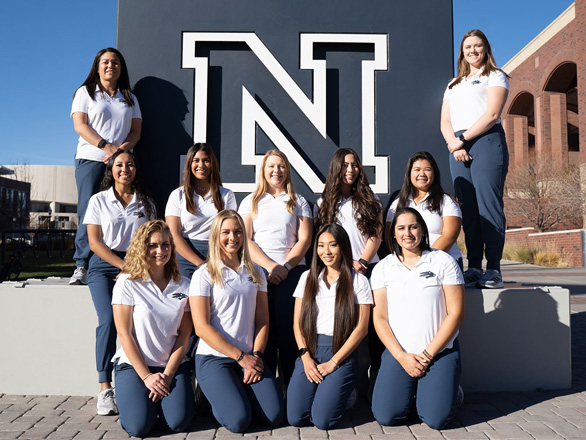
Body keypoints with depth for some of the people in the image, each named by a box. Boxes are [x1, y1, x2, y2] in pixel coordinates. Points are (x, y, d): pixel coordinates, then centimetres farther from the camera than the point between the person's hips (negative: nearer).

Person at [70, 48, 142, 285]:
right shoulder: (85, 93, 13)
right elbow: (80, 125, 0)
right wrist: (105, 145, -15)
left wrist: (123, 148, -8)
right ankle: (82, 266, -9)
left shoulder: (129, 98, 22)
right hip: (91, 159, -2)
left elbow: (136, 130, 12)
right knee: (88, 211, -10)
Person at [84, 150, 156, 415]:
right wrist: (124, 266, -9)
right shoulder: (99, 200, 9)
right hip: (104, 266, -1)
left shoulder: (145, 203, 14)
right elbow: (94, 242, 1)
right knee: (109, 320, -21)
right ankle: (105, 388, -15)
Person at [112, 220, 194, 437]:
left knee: (179, 421, -17)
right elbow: (124, 333, -7)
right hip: (133, 364, -2)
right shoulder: (127, 283, -5)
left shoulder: (183, 285, 3)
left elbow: (184, 333, 2)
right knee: (138, 426, -21)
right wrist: (147, 376, -11)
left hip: (172, 365, 2)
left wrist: (168, 374, -9)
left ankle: (160, 397, 15)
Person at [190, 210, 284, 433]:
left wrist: (257, 355, -8)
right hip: (214, 358, -4)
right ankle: (219, 396, 13)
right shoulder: (204, 275, -5)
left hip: (250, 358, 4)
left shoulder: (255, 273, 9)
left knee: (274, 416, -11)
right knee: (238, 420, -19)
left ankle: (241, 389, 17)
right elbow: (202, 327, -11)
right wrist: (241, 357, -12)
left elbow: (262, 320, 7)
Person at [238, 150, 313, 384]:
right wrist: (270, 266, -9)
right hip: (258, 270, 0)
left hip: (292, 271, 0)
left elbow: (304, 239, 5)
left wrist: (286, 266, -9)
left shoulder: (298, 202, 15)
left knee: (288, 327, -5)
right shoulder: (251, 201, 14)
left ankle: (291, 386, 4)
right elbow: (245, 239, 3)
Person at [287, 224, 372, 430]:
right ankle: (319, 387, 16)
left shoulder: (358, 280, 0)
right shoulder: (307, 277, 11)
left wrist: (332, 363, -8)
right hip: (309, 351, 3)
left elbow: (361, 328, -4)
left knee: (321, 420, -18)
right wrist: (306, 357, -5)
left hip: (342, 353, -3)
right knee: (295, 418, -12)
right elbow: (298, 322, 9)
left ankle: (342, 392, 13)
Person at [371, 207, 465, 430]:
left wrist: (428, 354, -9)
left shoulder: (443, 262, -1)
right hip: (398, 353, 2)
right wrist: (402, 356, -9)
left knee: (435, 418, -13)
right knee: (385, 416, -11)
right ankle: (410, 390, 20)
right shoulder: (383, 268, 4)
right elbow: (379, 318, 2)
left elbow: (456, 313, -4)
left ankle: (449, 388, 19)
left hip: (440, 351, -1)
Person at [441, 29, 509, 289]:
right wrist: (453, 144, -5)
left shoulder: (495, 77, 11)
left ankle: (493, 269, -8)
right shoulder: (454, 84, 26)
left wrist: (462, 138, -11)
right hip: (458, 148, 5)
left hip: (487, 141, -5)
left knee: (488, 204, -11)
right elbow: (445, 121, 15)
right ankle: (473, 268, 3)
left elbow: (492, 114, -5)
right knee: (468, 209, 1)